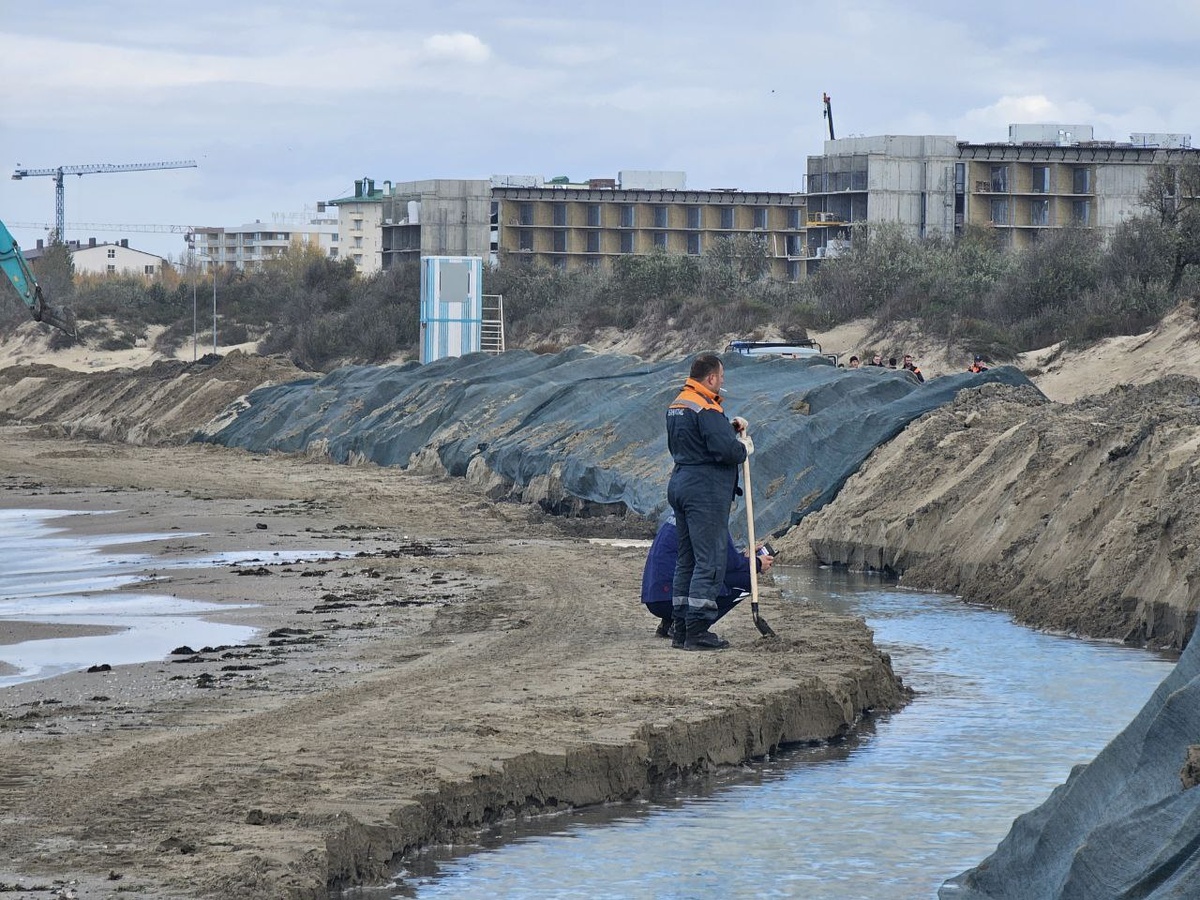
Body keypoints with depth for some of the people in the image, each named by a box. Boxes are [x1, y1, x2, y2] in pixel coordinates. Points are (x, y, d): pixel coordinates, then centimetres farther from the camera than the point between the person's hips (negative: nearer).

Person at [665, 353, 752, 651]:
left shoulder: (676, 405, 14)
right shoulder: (707, 409, -17)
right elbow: (726, 450, -24)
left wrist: (730, 428, 10)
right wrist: (744, 447, -3)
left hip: (680, 485, 10)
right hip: (706, 490, -10)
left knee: (687, 558, 15)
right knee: (709, 561, -8)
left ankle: (681, 625, 17)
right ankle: (697, 631, -12)